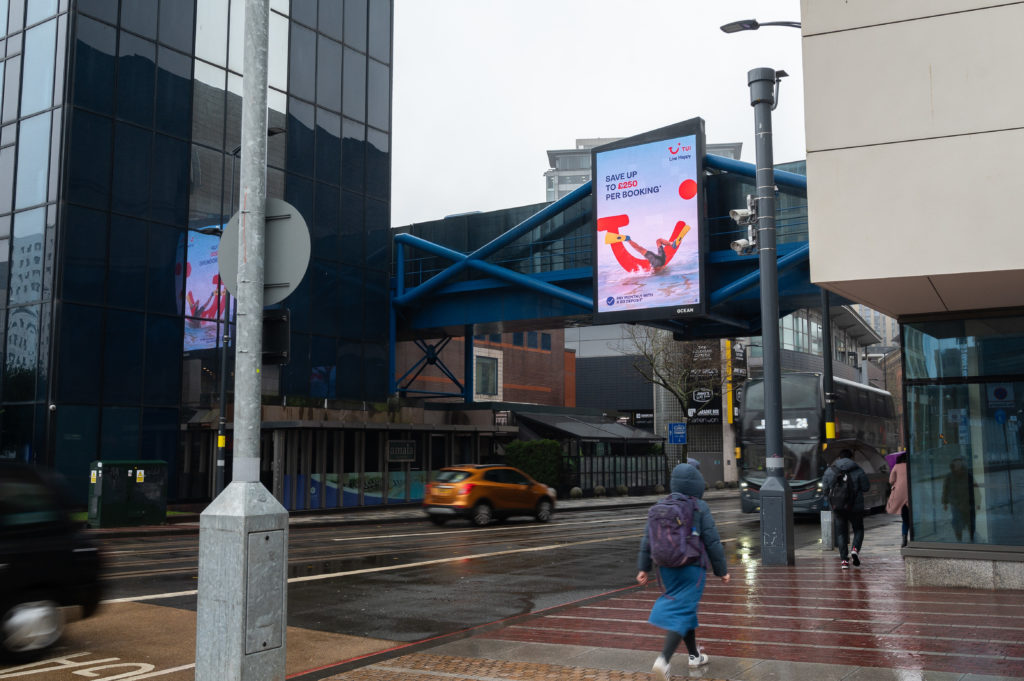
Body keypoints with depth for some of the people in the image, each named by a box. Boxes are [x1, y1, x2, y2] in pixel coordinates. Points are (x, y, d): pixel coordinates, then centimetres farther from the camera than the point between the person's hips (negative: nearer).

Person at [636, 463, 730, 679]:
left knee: (684, 607, 22)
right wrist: (721, 570, 1)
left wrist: (644, 568, 10)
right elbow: (712, 541, -8)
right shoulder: (699, 508, -10)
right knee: (681, 613, -6)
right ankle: (663, 660, -21)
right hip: (692, 568, -5)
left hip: (667, 567, 6)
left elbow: (648, 538, 5)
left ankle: (694, 655, 34)